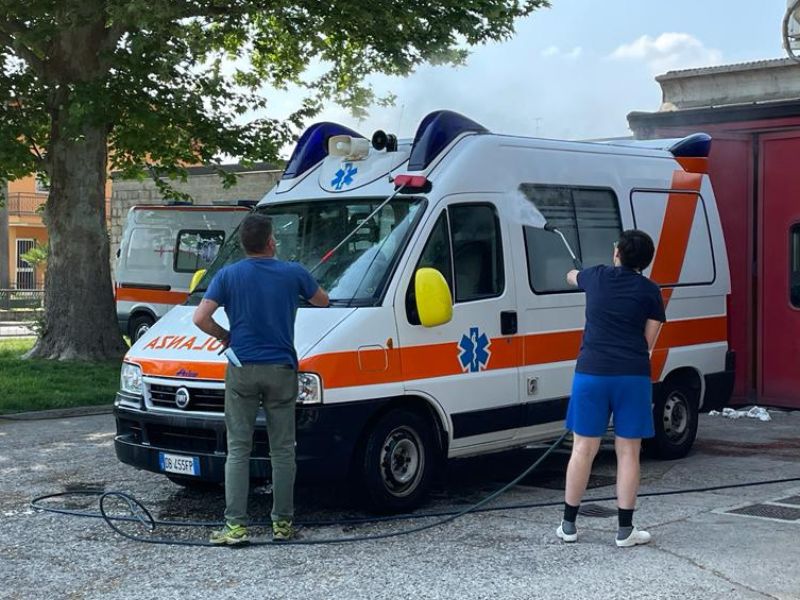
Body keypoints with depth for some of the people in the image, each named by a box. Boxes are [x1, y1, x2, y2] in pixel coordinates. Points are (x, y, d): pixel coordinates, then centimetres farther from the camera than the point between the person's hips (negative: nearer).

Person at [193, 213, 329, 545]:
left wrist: (225, 336, 9)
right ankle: (283, 523, 13)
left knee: (238, 449, 3)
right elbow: (322, 301, 19)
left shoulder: (228, 275, -1)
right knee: (282, 450, 9)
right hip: (281, 370, 0)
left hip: (242, 370, 0)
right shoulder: (293, 273, 1)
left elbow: (200, 318, -9)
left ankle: (235, 525, -2)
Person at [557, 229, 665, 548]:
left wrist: (572, 273, 56)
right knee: (628, 452, 5)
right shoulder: (650, 291, 3)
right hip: (633, 375, -1)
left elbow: (572, 276, 33)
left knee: (583, 449, 8)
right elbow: (649, 341, 3)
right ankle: (625, 529, 9)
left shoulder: (596, 277, 9)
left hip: (591, 371, 1)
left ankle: (568, 524, 15)